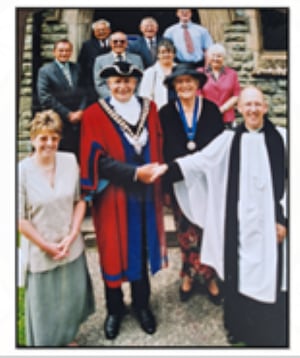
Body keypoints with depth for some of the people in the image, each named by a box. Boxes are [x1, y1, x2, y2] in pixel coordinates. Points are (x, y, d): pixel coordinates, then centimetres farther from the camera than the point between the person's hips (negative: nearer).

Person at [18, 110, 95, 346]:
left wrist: (71, 236, -8)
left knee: (72, 296, 19)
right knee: (44, 301, 13)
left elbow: (80, 200, 0)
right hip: (40, 250, -3)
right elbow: (20, 218, -11)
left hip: (72, 247, 3)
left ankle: (68, 337, 47)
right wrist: (46, 245, -9)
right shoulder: (22, 171, -15)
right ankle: (46, 343, 40)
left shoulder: (70, 161, -6)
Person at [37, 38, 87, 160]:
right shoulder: (45, 70, 2)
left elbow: (84, 91, 11)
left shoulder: (77, 68, 15)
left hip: (79, 121, 3)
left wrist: (81, 111, -6)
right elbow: (45, 98, -7)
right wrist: (68, 114, -10)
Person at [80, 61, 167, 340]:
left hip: (145, 193, 3)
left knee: (141, 250, 13)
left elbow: (157, 148, 11)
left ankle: (142, 305, 33)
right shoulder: (94, 115, -6)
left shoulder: (148, 108, 6)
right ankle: (114, 309, 30)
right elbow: (99, 160, -12)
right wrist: (135, 172, -21)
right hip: (114, 195, -3)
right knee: (114, 252, 9)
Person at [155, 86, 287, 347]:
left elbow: (287, 181, -1)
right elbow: (199, 160, -5)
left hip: (270, 220, -1)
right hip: (238, 221, 1)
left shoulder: (279, 139, -2)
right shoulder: (229, 140, 2)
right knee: (239, 274, 11)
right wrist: (168, 168, -18)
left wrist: (284, 219, -4)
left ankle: (268, 334, 27)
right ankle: (239, 327, 31)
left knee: (269, 275, 7)